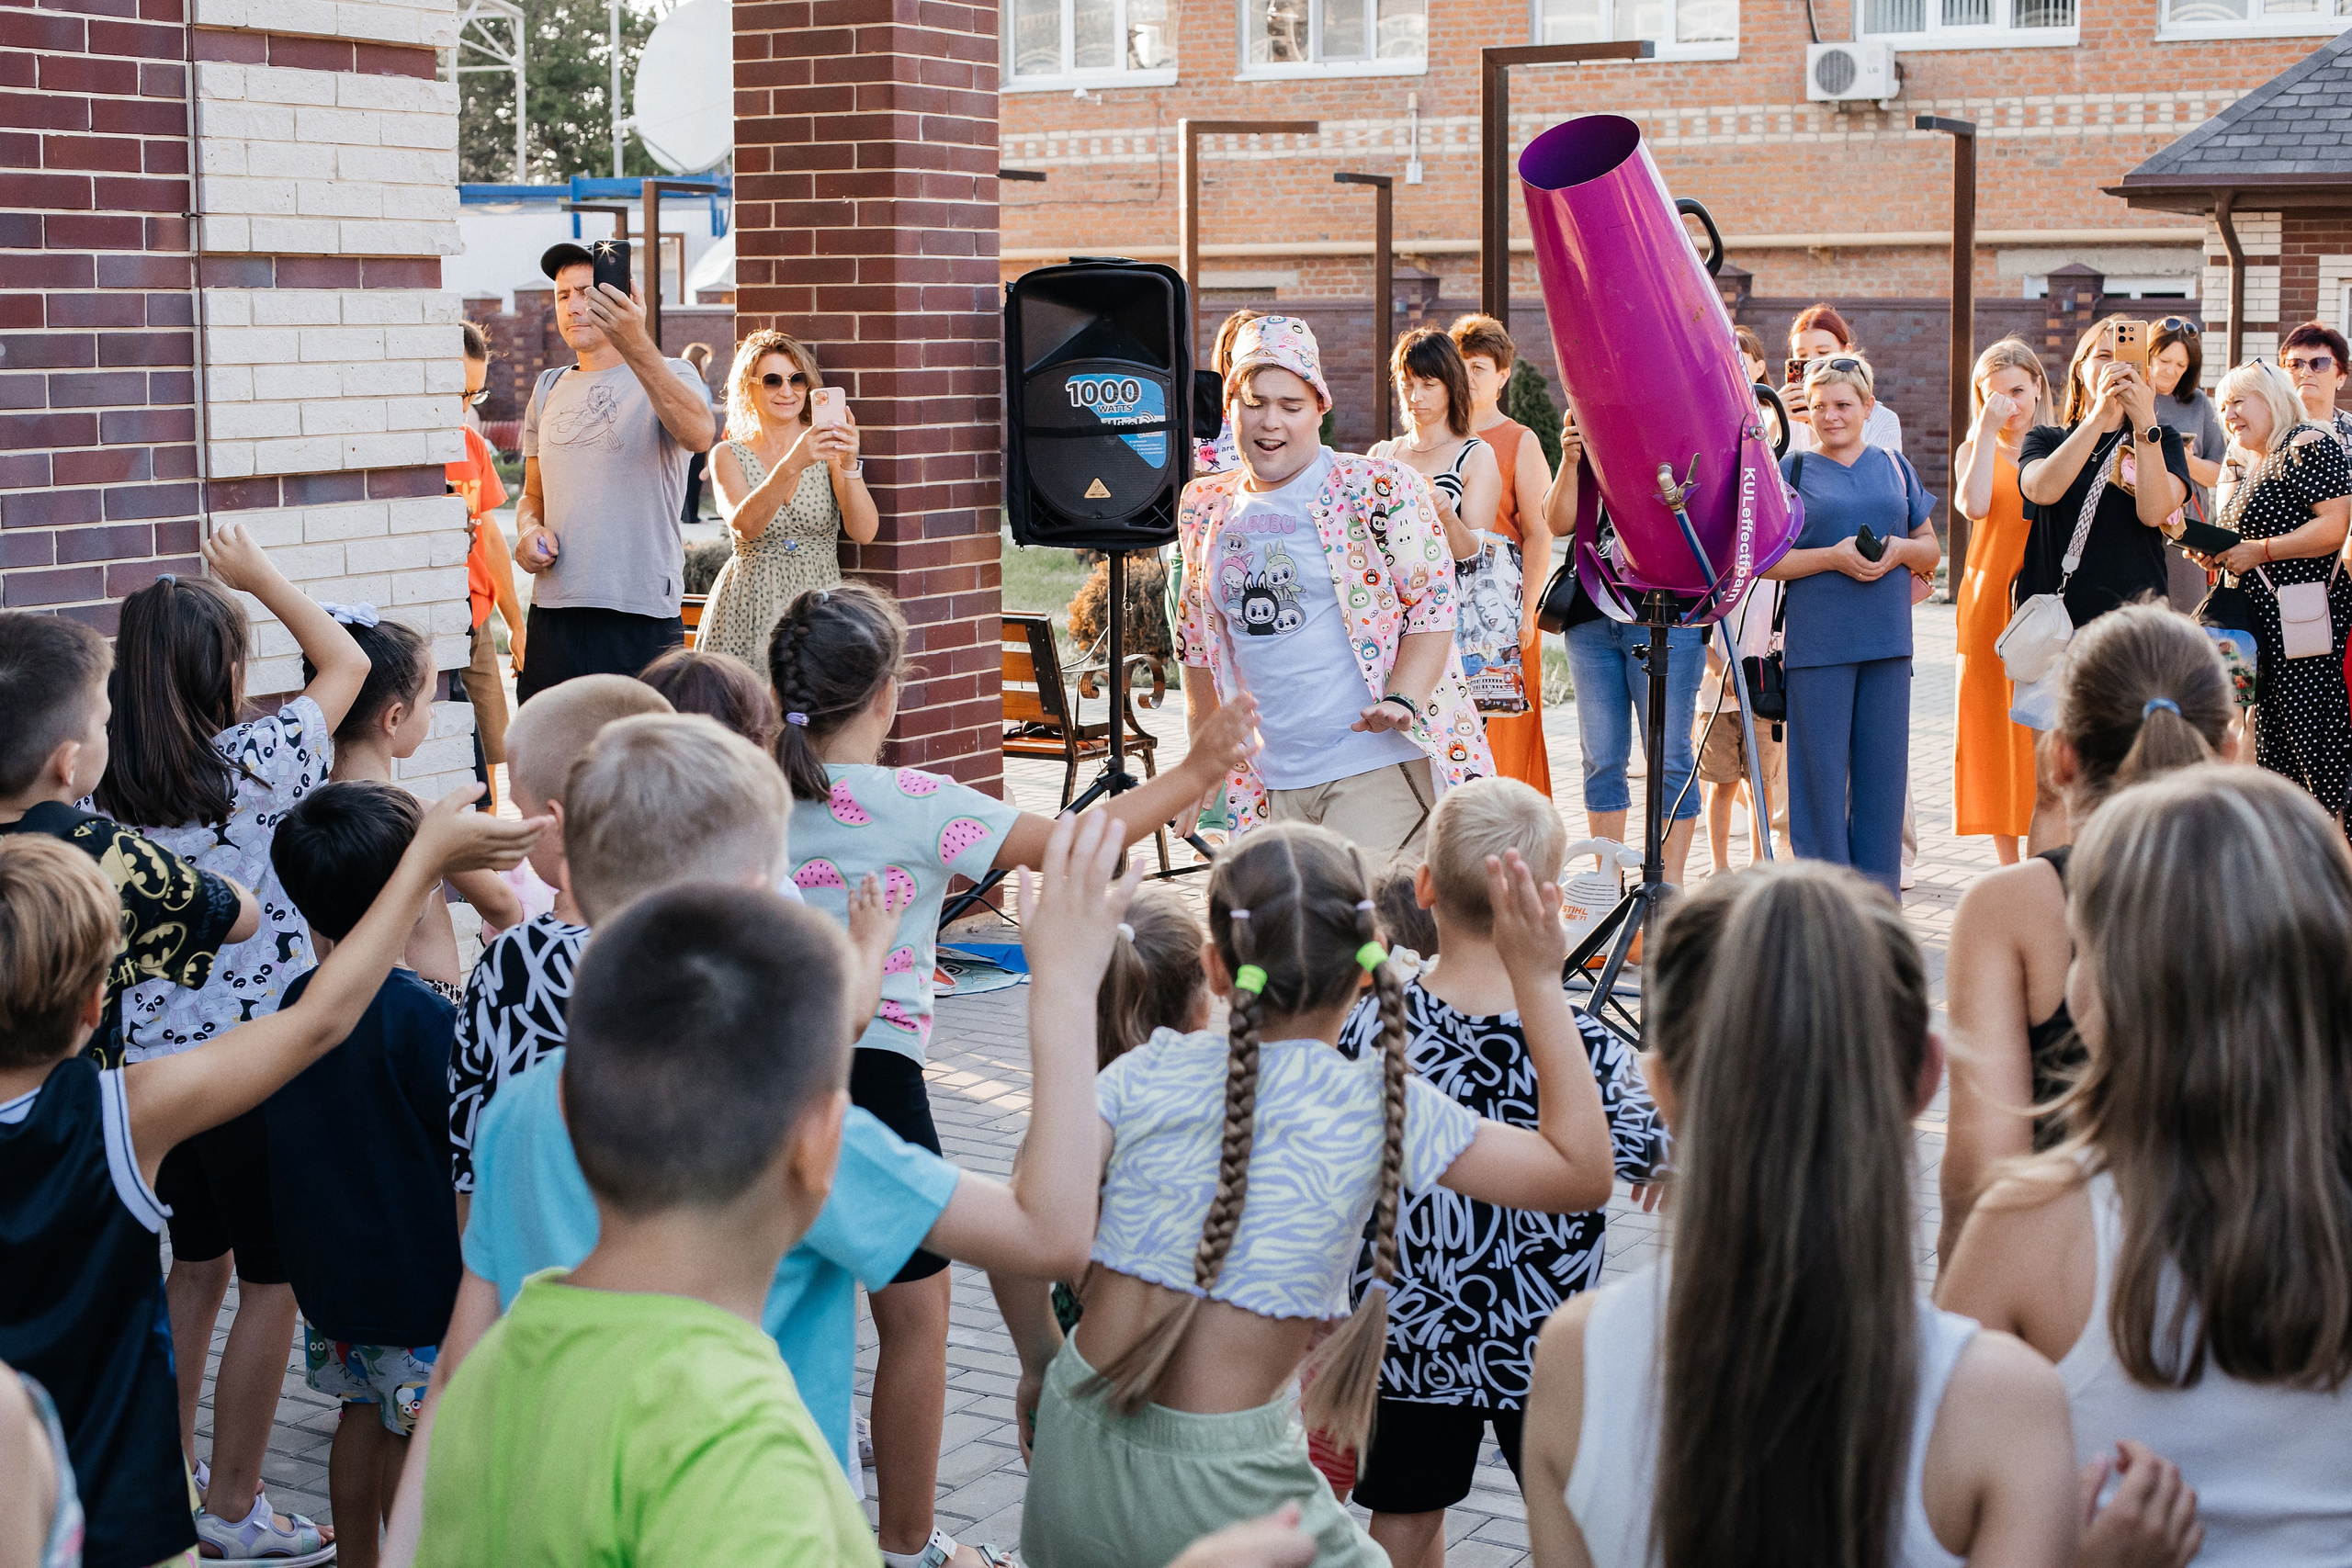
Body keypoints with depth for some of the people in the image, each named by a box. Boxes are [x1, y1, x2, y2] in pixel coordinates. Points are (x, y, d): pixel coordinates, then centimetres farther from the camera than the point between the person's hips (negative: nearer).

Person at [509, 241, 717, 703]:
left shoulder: (669, 375, 0)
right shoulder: (549, 389, 18)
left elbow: (700, 435, -24)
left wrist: (637, 346, -36)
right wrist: (528, 529, 2)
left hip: (642, 616, -5)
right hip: (552, 612, 5)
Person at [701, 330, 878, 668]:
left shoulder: (827, 450, 5)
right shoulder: (729, 456, 4)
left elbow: (863, 533, -7)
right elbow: (744, 525, -16)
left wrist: (849, 465, -22)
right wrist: (792, 466, -29)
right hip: (750, 607, 0)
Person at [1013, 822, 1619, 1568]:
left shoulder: (1148, 1073, -4)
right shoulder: (1381, 1106, -10)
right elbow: (1583, 1171, -4)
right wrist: (1538, 981, -2)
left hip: (1073, 1458, 4)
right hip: (1219, 1494, -4)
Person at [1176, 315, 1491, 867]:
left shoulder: (1381, 489, -3)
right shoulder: (1204, 508, 12)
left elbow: (1434, 605, -4)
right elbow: (1199, 639, 22)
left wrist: (1401, 701, -19)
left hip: (1379, 763, -5)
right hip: (1271, 787, 5)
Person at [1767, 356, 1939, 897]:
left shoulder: (1894, 467, 14)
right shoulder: (1791, 470, 3)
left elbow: (1931, 548, 16)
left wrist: (1900, 550, -5)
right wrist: (1831, 556, -15)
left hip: (1889, 639, 3)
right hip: (1817, 643, -3)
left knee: (1883, 770, 4)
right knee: (1821, 769, -2)